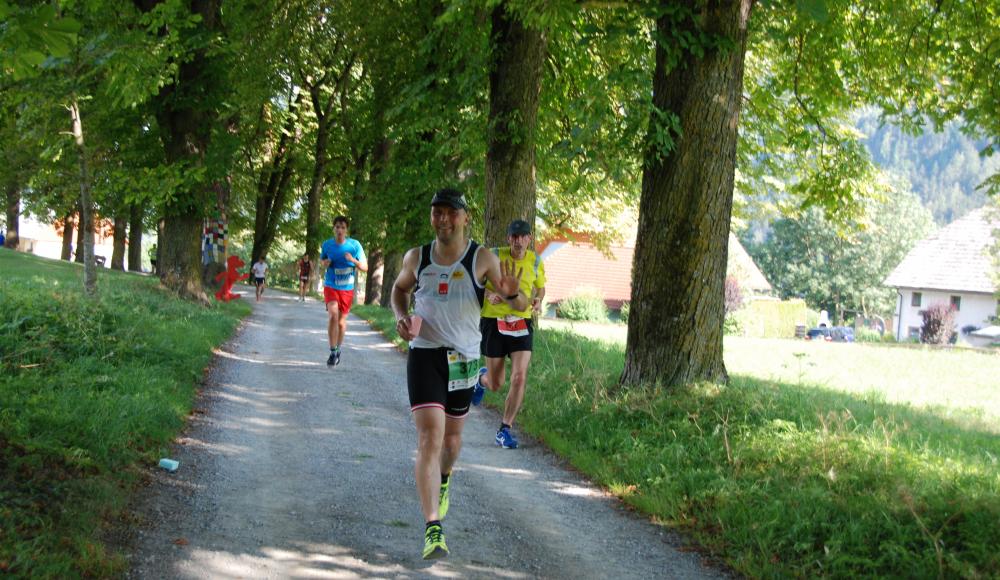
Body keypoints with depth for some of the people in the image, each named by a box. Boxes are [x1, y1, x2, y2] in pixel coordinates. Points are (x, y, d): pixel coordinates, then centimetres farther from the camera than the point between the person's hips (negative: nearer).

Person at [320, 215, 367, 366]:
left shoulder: (354, 245, -8)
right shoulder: (327, 244, -3)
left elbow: (365, 268, -5)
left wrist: (353, 260, -24)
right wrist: (325, 263, -7)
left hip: (347, 288, 1)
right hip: (331, 286, -1)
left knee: (342, 321, 11)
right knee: (333, 314, -23)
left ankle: (338, 349, 35)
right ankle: (332, 352, -16)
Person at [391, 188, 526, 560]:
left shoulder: (482, 259, -6)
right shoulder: (417, 258, 0)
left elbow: (520, 306, -6)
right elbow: (400, 288, 22)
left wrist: (511, 294, -29)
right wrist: (401, 316, 1)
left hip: (464, 359, 1)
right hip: (424, 355, -1)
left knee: (452, 437, 17)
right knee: (429, 438, -15)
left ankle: (443, 481, 53)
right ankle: (433, 530, -20)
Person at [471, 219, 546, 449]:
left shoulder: (535, 261, 0)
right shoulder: (494, 256, -8)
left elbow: (540, 287, 18)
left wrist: (538, 300, -5)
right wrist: (489, 294, -19)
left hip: (522, 323, 2)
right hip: (493, 321, -2)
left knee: (519, 377, -14)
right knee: (495, 384, 6)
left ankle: (505, 430, 1)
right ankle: (481, 378, 46)